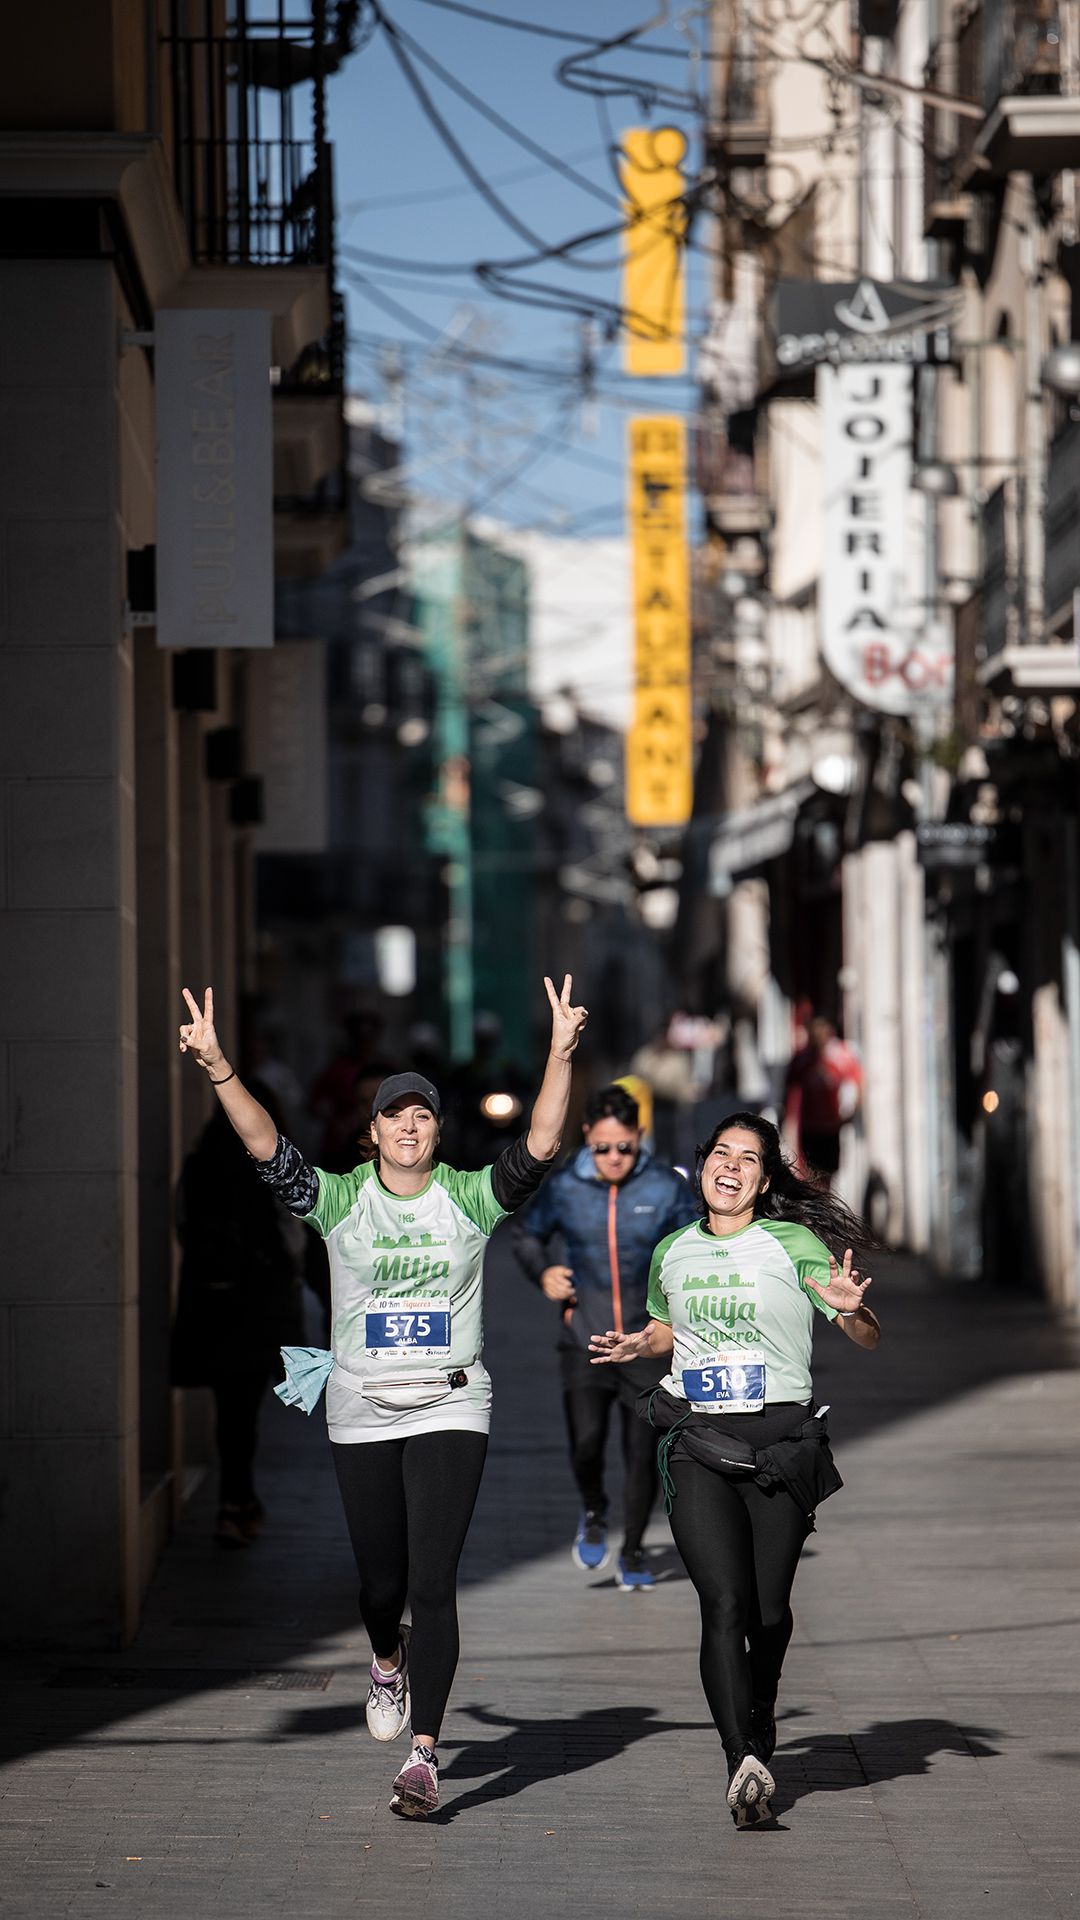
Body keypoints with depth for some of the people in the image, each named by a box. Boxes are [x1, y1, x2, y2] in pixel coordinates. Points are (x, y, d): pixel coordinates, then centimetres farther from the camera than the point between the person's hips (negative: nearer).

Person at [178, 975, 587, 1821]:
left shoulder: (472, 1200, 1)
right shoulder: (339, 1201, 2)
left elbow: (540, 1147, -12)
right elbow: (266, 1146, -10)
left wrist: (561, 1055, -24)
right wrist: (219, 1068, -23)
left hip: (450, 1410, -1)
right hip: (362, 1414, 2)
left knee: (433, 1582, -10)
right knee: (381, 1581, 9)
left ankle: (424, 1755, -9)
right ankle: (388, 1661, 44)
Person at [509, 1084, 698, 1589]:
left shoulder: (666, 1188, -2)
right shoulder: (563, 1189, 0)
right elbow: (524, 1234, 17)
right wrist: (542, 1272, -1)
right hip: (583, 1338, 0)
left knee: (642, 1451, 0)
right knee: (586, 1442, -15)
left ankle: (632, 1550, 21)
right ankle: (593, 1513, 17)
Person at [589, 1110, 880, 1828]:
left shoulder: (794, 1245, 1)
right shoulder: (672, 1253, 12)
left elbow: (869, 1340, 0)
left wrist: (851, 1309, -23)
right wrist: (636, 1346, 9)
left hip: (783, 1442, -1)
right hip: (700, 1445, 1)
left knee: (769, 1610, 5)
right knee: (725, 1601, -16)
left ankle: (757, 1738, 31)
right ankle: (746, 1760, -24)